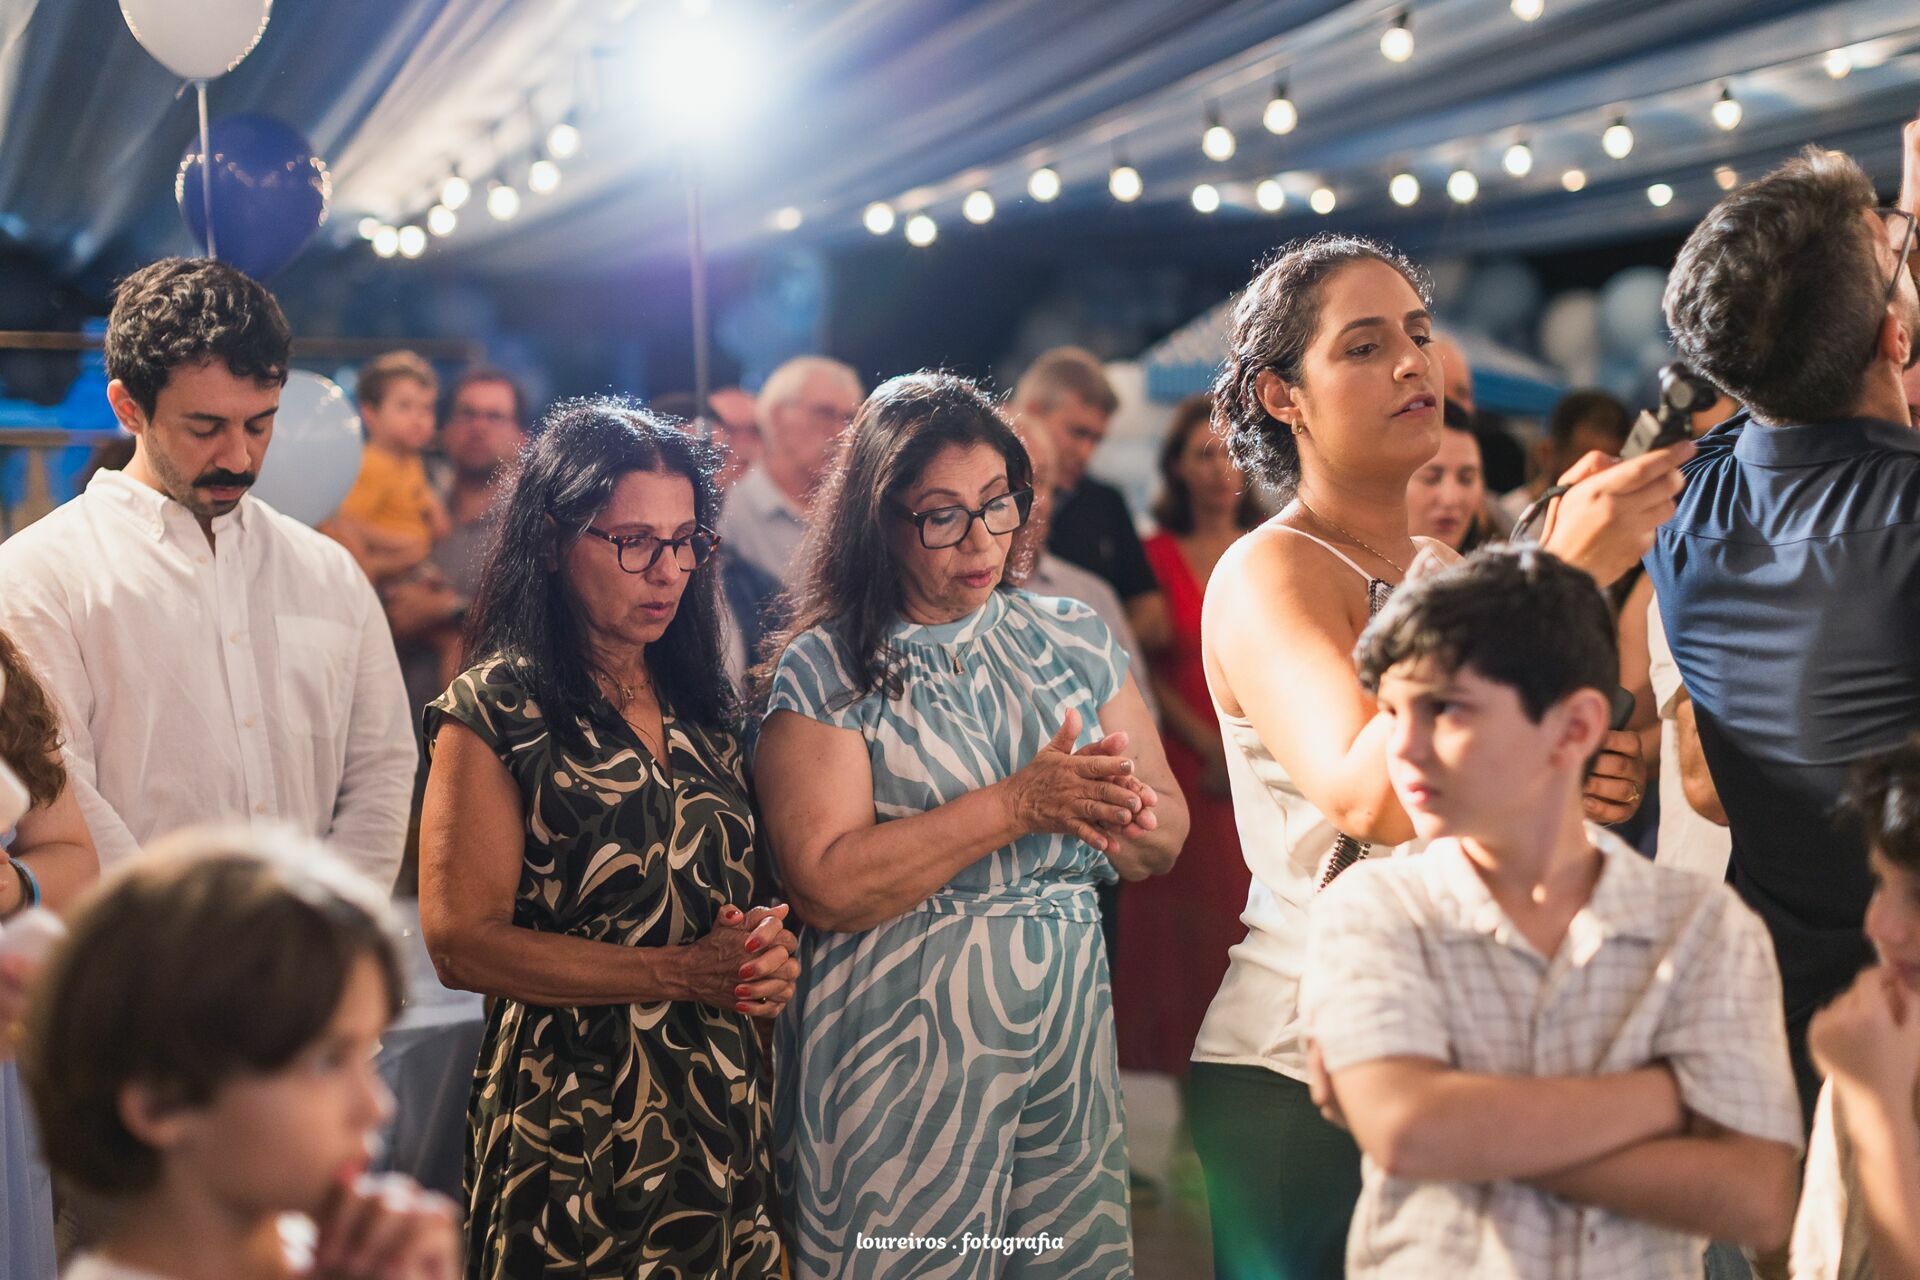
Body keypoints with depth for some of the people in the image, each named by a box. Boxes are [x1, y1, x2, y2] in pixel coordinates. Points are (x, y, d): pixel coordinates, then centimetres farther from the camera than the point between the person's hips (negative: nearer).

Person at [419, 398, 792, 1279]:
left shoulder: (700, 703, 10)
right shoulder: (495, 711, -8)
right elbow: (461, 942, -15)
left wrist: (766, 957, -5)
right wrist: (680, 972, -18)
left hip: (726, 1115, 6)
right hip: (576, 1128, -5)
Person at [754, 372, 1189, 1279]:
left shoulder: (1072, 641, 7)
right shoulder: (824, 672, -7)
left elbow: (1168, 842, 7)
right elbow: (825, 886, -18)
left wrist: (1128, 819, -17)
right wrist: (1019, 804, -20)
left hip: (1069, 1029, 4)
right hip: (899, 1052, -4)